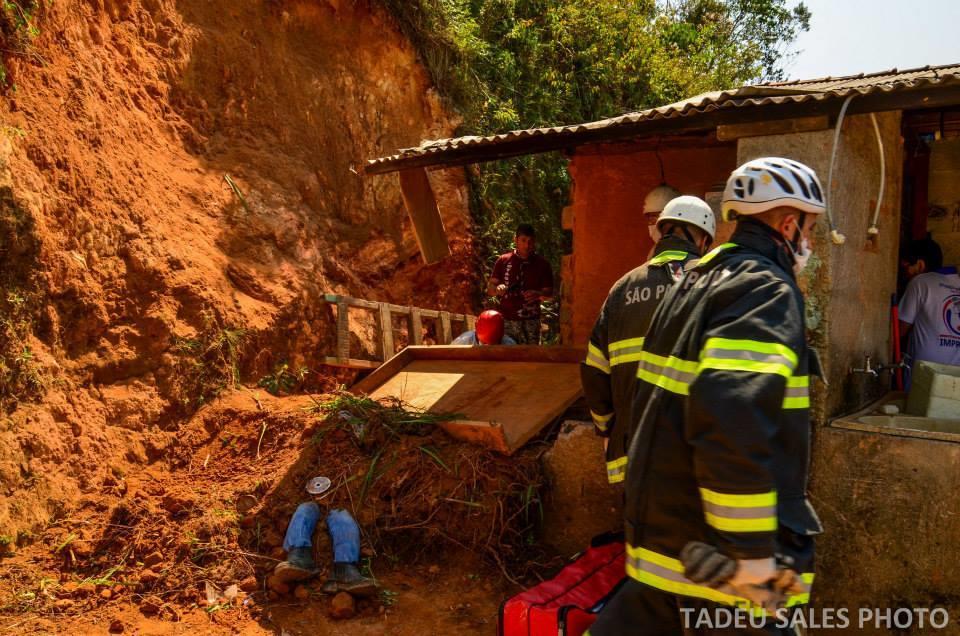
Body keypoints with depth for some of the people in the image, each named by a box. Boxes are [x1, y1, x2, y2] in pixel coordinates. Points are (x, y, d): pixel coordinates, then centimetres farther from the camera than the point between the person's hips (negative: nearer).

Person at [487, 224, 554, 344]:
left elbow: (549, 292, 4)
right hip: (506, 320, 0)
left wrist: (538, 294, -18)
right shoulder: (503, 261, 3)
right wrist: (497, 289, -18)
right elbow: (489, 288, 6)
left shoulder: (542, 264, 3)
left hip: (531, 321, 0)